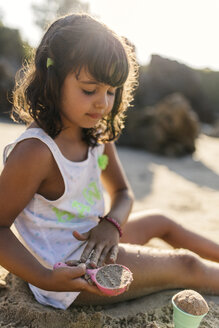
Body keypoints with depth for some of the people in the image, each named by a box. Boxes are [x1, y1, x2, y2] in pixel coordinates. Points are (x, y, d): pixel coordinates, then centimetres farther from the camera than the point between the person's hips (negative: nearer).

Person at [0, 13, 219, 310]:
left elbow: (122, 192, 5)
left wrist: (111, 223, -16)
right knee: (186, 266, -2)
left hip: (90, 242, 8)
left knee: (160, 223, 22)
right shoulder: (35, 152, -28)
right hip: (70, 270, -8)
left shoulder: (98, 136, -4)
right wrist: (46, 279, -32)